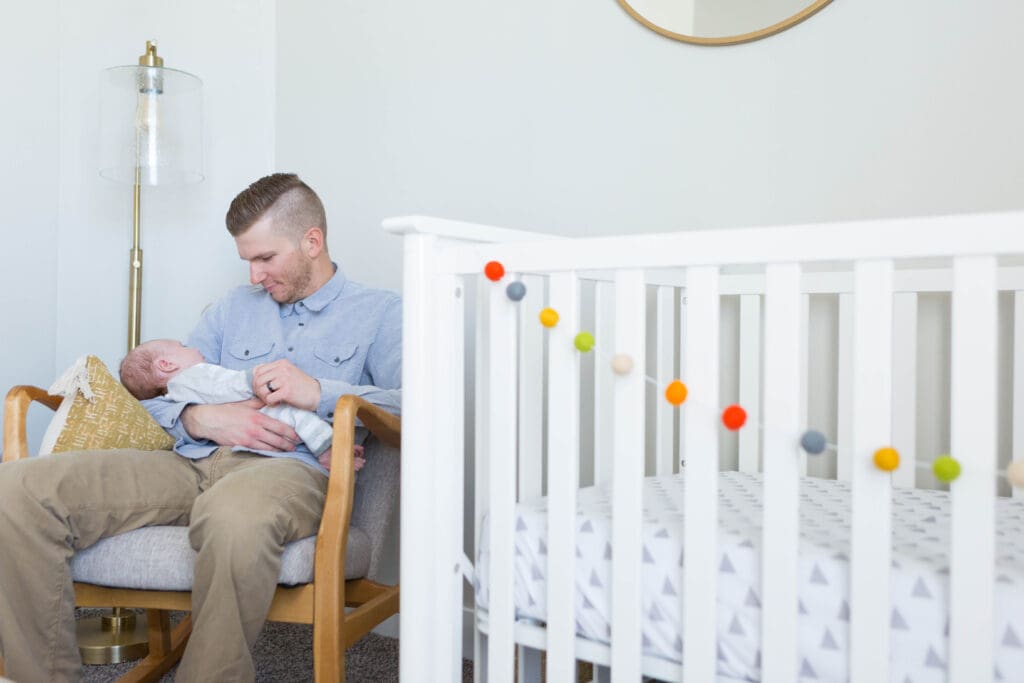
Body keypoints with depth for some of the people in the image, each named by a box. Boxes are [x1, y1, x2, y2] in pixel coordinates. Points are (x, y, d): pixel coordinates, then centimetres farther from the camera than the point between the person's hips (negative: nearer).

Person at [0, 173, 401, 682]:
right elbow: (156, 400, 23)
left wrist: (321, 392, -15)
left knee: (234, 511, -43)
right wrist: (203, 419, 0)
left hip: (290, 467, -5)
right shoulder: (233, 308, 29)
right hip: (191, 463, 6)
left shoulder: (379, 314, 13)